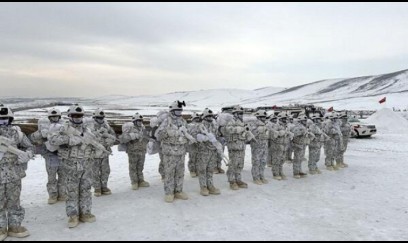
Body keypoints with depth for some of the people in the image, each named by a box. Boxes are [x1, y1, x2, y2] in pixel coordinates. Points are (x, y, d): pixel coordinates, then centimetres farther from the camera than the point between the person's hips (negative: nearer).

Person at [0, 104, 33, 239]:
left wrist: (26, 155, -11)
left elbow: (29, 147, 9)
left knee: (14, 202, 12)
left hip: (14, 175, 1)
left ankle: (14, 226, 25)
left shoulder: (16, 132, 0)